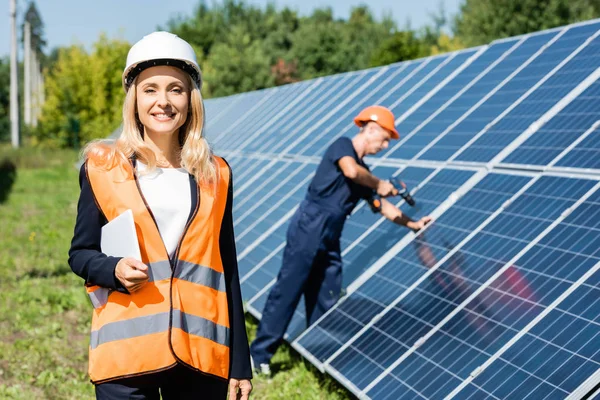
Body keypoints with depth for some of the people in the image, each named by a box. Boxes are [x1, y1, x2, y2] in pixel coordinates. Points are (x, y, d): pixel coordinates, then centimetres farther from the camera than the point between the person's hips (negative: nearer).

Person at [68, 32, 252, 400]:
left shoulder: (215, 175, 8)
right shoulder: (104, 168, 1)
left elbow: (227, 271, 9)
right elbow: (80, 254, 7)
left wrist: (240, 362, 7)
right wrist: (115, 269, -16)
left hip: (201, 352, 2)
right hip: (126, 351, -2)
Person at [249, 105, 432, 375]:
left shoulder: (364, 171, 20)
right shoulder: (342, 145, -3)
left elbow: (383, 206, 26)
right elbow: (351, 171, -24)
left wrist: (413, 224, 21)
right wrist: (379, 184, -9)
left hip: (330, 240, 8)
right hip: (308, 230, -8)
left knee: (326, 301, 8)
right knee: (286, 292, -8)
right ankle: (259, 353, -4)